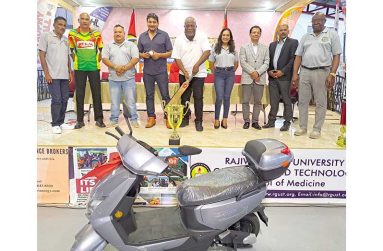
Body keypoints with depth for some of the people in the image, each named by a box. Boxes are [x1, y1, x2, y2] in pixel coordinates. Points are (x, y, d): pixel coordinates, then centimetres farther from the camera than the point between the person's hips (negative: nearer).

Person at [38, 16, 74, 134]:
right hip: (53, 75, -5)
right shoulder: (46, 36, -1)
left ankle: (61, 122, 18)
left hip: (65, 75, 5)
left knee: (64, 99, 7)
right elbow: (42, 55, -5)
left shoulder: (66, 39, 14)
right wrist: (46, 73, -11)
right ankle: (55, 124, 5)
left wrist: (69, 72, 13)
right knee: (56, 100, -6)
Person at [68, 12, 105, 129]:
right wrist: (76, 61, 4)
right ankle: (80, 120, 12)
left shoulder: (96, 34, 3)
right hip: (79, 68, 0)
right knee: (79, 94, 4)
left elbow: (101, 50, 10)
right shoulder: (73, 33, 4)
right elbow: (71, 50, 10)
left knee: (96, 93, 2)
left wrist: (98, 61, 3)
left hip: (94, 67, 0)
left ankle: (99, 119, 10)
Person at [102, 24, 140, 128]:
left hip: (128, 78, -2)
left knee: (131, 100, 1)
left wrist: (124, 68, -16)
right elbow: (104, 59, 1)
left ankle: (134, 120, 10)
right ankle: (113, 120, 17)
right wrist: (116, 67, -15)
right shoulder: (108, 46, 11)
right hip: (114, 78, 2)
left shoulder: (131, 45, 6)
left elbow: (135, 59, -5)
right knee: (114, 101, 7)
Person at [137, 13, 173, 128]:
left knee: (165, 95, 0)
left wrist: (159, 55, -16)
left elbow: (170, 53, 0)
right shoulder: (142, 36, 10)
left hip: (161, 71, -3)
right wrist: (143, 55, -9)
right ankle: (151, 118, 19)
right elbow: (138, 53, 13)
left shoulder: (164, 35, 1)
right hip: (147, 72, 3)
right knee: (149, 96, 9)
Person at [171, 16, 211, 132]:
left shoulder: (202, 37, -6)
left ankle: (198, 121, 8)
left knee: (198, 97, -1)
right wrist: (185, 72, -14)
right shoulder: (179, 39, -3)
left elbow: (207, 52, -16)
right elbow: (177, 58, -5)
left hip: (199, 74, -2)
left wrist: (197, 65, -24)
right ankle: (185, 118, 23)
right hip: (184, 74, 2)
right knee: (184, 97, 9)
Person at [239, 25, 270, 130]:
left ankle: (255, 121, 11)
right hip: (247, 78, -1)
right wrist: (252, 72, -13)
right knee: (245, 101, -1)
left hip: (260, 78, 1)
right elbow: (242, 62, -2)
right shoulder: (244, 48, 10)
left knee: (258, 101, 3)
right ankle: (246, 121, 8)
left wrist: (258, 72, -11)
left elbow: (266, 63, 4)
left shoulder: (265, 48, 14)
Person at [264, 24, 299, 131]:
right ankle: (271, 121, 15)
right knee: (273, 101, 8)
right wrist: (269, 71, 0)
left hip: (285, 76, -5)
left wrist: (282, 71, -14)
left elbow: (293, 59, -7)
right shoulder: (272, 44, 19)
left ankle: (287, 123, 6)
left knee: (286, 100, 0)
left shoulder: (293, 42, 3)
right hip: (272, 76, 5)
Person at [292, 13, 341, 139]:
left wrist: (332, 74, -12)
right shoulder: (305, 36, 15)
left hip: (321, 72, -4)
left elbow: (336, 56, -2)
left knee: (320, 102, 2)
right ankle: (302, 127, 16)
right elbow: (298, 56, 12)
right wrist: (295, 74, 3)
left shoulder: (332, 34, 4)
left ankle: (317, 129, 10)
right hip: (304, 72, 4)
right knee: (302, 101, 6)